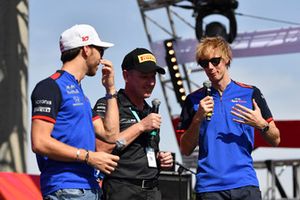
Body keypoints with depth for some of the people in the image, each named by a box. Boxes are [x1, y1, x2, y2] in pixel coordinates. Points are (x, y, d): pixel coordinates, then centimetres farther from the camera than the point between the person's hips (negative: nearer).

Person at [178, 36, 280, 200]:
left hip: (245, 184, 0)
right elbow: (186, 150, 5)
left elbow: (275, 140, 10)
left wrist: (261, 124, -10)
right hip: (209, 187, 0)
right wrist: (198, 118, -8)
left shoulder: (251, 93, 6)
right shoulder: (194, 100, 7)